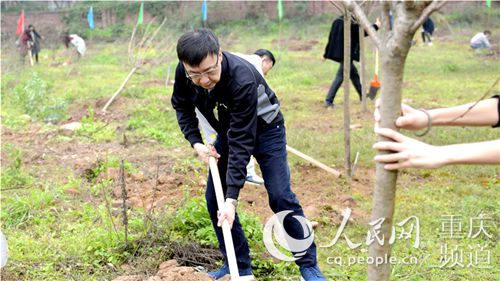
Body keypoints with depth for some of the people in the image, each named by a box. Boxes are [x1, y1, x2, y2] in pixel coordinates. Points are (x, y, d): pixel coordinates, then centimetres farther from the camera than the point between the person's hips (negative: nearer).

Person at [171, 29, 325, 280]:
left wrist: (232, 198, -41)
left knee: (281, 197, -13)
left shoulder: (242, 78, -40)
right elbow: (181, 105, 1)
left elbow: (242, 142, -39)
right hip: (228, 130, 6)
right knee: (214, 198, 0)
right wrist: (195, 142, -13)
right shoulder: (184, 72, -23)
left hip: (264, 128, -5)